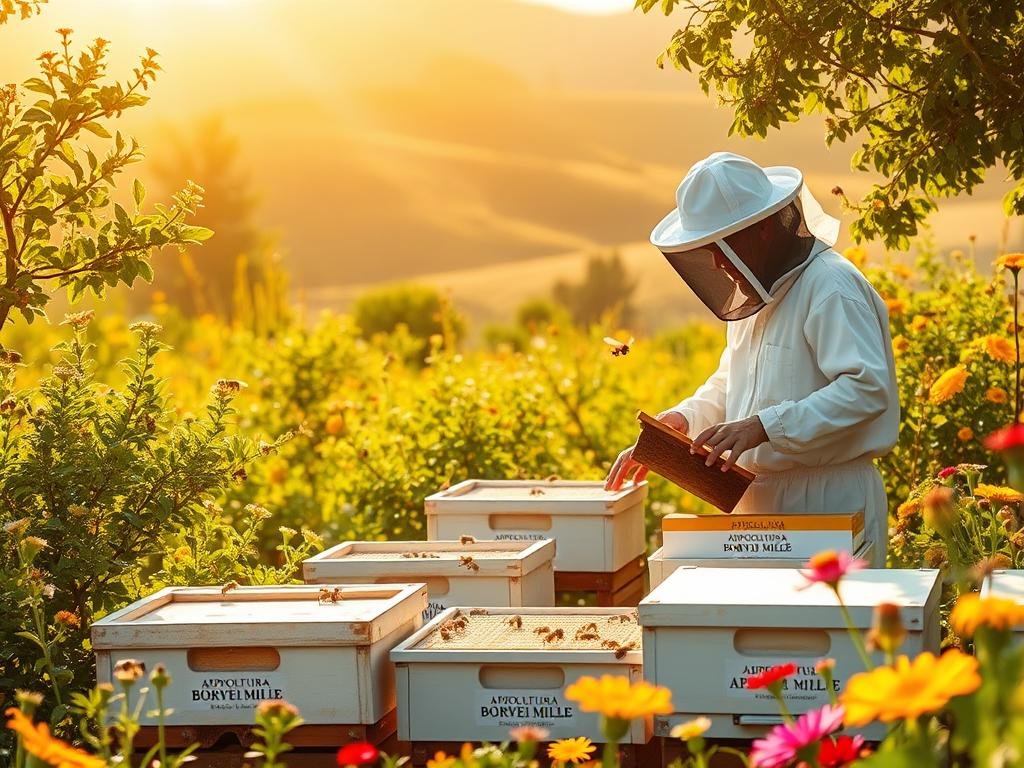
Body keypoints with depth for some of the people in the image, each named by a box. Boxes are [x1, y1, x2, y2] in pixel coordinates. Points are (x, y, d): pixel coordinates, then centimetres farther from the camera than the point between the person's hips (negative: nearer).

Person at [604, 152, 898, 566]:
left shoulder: (831, 288, -15)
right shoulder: (755, 294, 16)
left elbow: (867, 388, -25)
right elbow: (729, 385, 28)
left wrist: (764, 426, -29)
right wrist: (679, 420, 9)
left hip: (829, 505, -9)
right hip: (760, 502, 9)